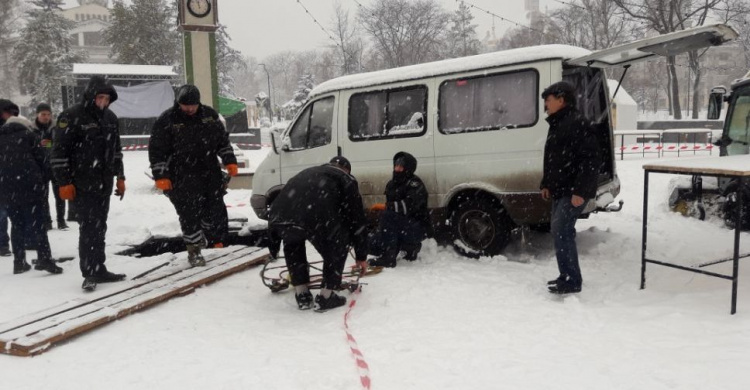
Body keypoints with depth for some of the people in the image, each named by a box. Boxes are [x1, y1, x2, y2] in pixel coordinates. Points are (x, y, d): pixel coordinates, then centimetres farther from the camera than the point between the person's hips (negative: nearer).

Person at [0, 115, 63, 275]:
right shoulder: (27, 134, 7)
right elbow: (41, 159, 3)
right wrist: (39, 179, 15)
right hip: (28, 185, -4)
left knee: (17, 224, 12)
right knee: (35, 223, -3)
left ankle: (19, 262, 11)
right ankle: (44, 258, -11)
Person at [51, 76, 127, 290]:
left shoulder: (110, 118, 12)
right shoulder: (71, 117, -10)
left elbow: (116, 149, 21)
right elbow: (59, 152, -11)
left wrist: (120, 177, 18)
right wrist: (64, 183, -13)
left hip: (104, 183, 7)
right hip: (82, 184, -6)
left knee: (99, 227, 11)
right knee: (88, 227, -8)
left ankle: (99, 270, 18)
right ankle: (89, 273, -2)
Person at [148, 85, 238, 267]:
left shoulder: (210, 115, 6)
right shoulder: (167, 120, -7)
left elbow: (223, 140, 17)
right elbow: (157, 151, -5)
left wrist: (230, 161, 10)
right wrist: (161, 176, -10)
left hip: (210, 172, 4)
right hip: (183, 178, -4)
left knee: (215, 209, 9)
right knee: (190, 213, -5)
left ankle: (216, 242, 27)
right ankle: (194, 250, 7)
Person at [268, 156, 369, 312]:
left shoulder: (308, 173, 42)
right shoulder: (346, 179, 28)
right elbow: (357, 218, 27)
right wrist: (361, 255, 36)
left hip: (279, 217, 5)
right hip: (317, 219, -5)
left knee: (292, 245, 37)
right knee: (337, 248, 25)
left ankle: (302, 295, 36)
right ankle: (326, 296, 24)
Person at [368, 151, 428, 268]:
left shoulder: (415, 183, -12)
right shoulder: (391, 184, 11)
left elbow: (409, 206, -29)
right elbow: (390, 207, 14)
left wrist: (388, 206, -29)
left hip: (416, 228, -8)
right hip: (401, 229, 8)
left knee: (388, 215, -30)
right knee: (373, 246, -4)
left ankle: (388, 258, -27)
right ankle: (410, 247, 15)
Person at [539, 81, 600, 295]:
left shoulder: (578, 123, -15)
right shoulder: (557, 124, 16)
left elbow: (589, 161, -22)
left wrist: (580, 191, -26)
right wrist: (546, 184, 19)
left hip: (574, 191, -10)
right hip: (561, 190, 10)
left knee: (560, 230, -13)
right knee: (561, 231, 13)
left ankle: (572, 281, -5)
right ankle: (566, 276, 22)